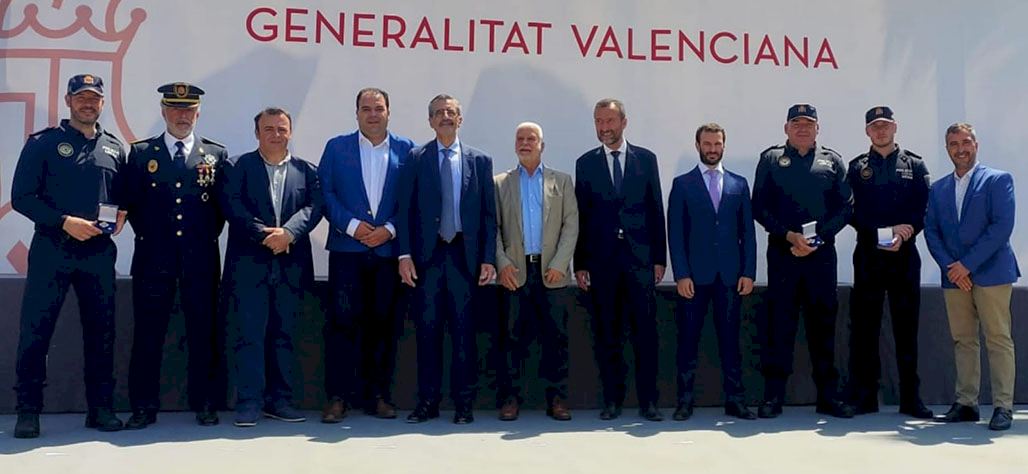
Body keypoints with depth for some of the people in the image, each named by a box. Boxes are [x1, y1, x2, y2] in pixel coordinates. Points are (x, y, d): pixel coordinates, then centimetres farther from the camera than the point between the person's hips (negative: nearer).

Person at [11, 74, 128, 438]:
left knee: (101, 331, 7)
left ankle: (101, 408, 16)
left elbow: (122, 196, 19)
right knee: (35, 330, -1)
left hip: (99, 253, 3)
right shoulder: (43, 143, 1)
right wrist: (65, 222, -15)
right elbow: (21, 197, -4)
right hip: (52, 250, -3)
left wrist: (121, 215, -3)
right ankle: (28, 411, 10)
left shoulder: (114, 148, 12)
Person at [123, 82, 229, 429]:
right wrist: (146, 234, 4)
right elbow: (131, 202, 10)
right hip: (153, 256, 0)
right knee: (148, 332, 2)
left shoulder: (216, 154, 9)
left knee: (204, 331, 3)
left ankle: (205, 404, 13)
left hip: (201, 257, 0)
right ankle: (144, 407, 11)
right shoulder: (141, 153, 10)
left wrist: (208, 235, 3)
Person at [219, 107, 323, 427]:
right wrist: (264, 234, -17)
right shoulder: (236, 167, 6)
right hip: (249, 265, -2)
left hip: (291, 266, 2)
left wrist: (288, 232, -18)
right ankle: (249, 402, 3)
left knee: (284, 335, 8)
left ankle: (279, 400, 16)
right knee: (249, 335, -2)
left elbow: (314, 206, -1)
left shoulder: (306, 171, 12)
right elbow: (232, 206, -6)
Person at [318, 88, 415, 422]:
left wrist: (390, 229, -8)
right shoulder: (337, 147, 9)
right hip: (347, 249, -1)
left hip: (389, 249, 1)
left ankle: (378, 395, 14)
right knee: (343, 321, -5)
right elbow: (324, 192, 2)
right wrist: (352, 225, -10)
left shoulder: (406, 150, 9)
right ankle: (338, 397, 1)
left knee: (383, 324, 5)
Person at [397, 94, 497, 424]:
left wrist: (488, 258, -1)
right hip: (427, 254, 0)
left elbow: (489, 213, 6)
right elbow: (405, 209, 3)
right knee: (428, 328, 3)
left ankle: (463, 403, 11)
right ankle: (427, 402, 12)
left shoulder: (479, 160, 8)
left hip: (464, 254, 0)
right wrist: (405, 254, -5)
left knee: (463, 330, 3)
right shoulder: (416, 158, 7)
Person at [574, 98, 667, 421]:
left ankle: (648, 401, 7)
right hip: (602, 260, 0)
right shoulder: (585, 163, 8)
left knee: (646, 333, -1)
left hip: (640, 258, 0)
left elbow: (656, 210, 8)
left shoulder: (646, 159, 9)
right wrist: (580, 264, 2)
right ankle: (612, 400, 14)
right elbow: (581, 215, 6)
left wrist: (659, 258, 2)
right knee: (607, 335, 5)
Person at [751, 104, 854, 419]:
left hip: (822, 251, 1)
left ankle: (828, 395, 13)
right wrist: (789, 235, -10)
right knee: (779, 322, -1)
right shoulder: (771, 159, 9)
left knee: (823, 322, 5)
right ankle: (773, 396, 5)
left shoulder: (832, 161, 12)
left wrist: (818, 238, -8)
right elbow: (760, 207, 2)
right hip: (782, 251, -1)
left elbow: (846, 206, 6)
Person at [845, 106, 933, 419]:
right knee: (864, 326, 1)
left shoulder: (915, 166, 10)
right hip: (868, 255, 0)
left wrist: (902, 236, -14)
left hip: (904, 255, 0)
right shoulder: (857, 168, 10)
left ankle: (911, 398, 9)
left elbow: (925, 210, 2)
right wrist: (883, 231, -12)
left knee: (906, 327, 3)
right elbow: (852, 212, 0)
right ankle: (863, 397, 7)